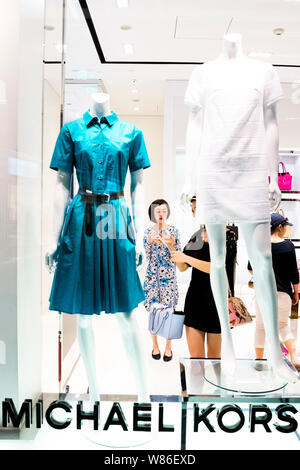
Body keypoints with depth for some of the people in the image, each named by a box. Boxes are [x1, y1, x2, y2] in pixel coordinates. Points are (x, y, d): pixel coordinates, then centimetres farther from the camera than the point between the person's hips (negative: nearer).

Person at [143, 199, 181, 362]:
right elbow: (148, 257, -1)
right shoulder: (148, 232, 2)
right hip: (152, 275, 1)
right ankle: (155, 345, 25)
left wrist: (171, 244, -22)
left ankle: (168, 347, 21)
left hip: (168, 275, -1)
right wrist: (150, 242, -18)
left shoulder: (173, 230, -1)